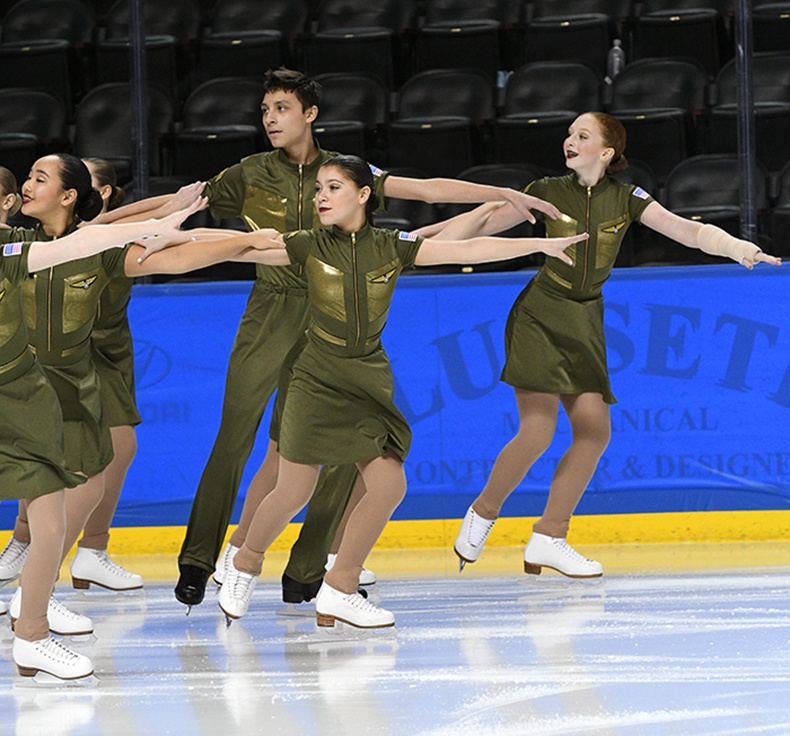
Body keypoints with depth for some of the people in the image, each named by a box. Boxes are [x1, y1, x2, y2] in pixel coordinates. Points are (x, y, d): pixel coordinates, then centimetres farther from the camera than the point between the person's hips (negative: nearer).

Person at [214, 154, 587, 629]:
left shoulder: (391, 248, 0)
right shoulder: (310, 246, -5)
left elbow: (467, 251, 0)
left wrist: (540, 244, -1)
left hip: (369, 382, 3)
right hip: (317, 380, -3)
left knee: (389, 486, -8)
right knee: (293, 493, -3)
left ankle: (340, 591, 4)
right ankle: (246, 564, 24)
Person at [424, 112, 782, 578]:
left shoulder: (626, 199, 2)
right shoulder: (548, 192, -3)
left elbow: (688, 231, -5)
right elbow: (484, 220, -1)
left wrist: (741, 249, -22)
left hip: (584, 322, 4)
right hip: (539, 317, -4)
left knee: (595, 431, -6)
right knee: (538, 431, -15)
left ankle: (549, 539, 4)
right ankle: (483, 513, 7)